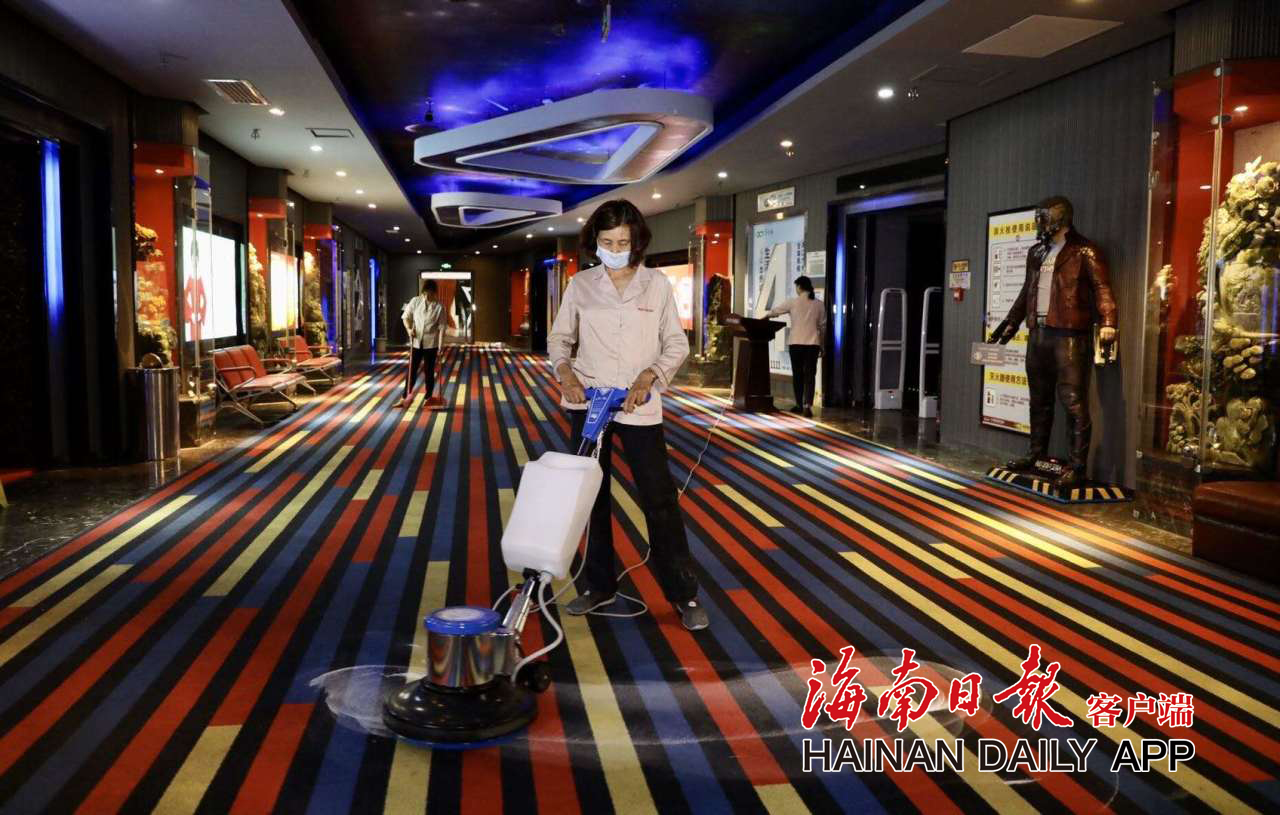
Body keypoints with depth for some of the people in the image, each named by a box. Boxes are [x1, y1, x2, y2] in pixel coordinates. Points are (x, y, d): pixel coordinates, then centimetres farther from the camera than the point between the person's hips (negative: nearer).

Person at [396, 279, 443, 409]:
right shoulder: (415, 301, -2)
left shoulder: (439, 307, -8)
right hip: (416, 342, 2)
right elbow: (406, 317, 7)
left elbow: (441, 328, -7)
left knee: (429, 371, 6)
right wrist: (409, 329, -11)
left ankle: (428, 398, 18)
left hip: (431, 343, -2)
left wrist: (441, 346, -12)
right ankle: (406, 398, 11)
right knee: (412, 370, 5)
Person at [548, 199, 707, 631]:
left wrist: (650, 376, -15)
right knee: (591, 496, 10)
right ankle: (598, 585, 23)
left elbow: (677, 344, 1)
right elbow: (559, 337, 8)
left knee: (660, 499, -2)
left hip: (640, 407, -2)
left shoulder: (657, 284, -1)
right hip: (588, 405, 2)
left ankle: (684, 594, 7)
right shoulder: (580, 284, 2)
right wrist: (565, 370, -12)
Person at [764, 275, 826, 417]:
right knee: (810, 375, -1)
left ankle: (799, 404, 19)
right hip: (813, 343, 1)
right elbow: (823, 326, 8)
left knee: (797, 374, 11)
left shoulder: (793, 302, -1)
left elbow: (775, 310, 11)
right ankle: (807, 405, -14)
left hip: (796, 343, -1)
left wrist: (765, 315, 31)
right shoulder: (819, 304, 5)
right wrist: (822, 345, 17)